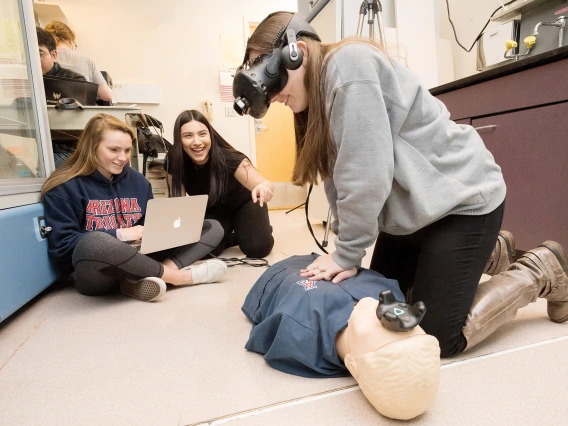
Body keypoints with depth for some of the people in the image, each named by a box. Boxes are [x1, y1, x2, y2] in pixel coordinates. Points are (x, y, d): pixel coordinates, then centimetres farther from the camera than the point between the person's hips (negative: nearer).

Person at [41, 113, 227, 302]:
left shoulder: (137, 180, 10)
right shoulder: (64, 188, -5)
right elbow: (62, 246, -11)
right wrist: (118, 234, -20)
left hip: (137, 262, 6)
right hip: (94, 274, -5)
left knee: (212, 227, -2)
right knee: (94, 242, -42)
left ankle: (145, 279, -25)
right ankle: (175, 275, -20)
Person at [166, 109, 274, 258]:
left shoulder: (228, 158, -33)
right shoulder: (174, 162, -23)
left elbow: (265, 184, -43)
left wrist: (264, 188, -68)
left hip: (243, 204, -3)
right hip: (211, 212, 3)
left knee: (257, 248, -21)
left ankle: (242, 231, 15)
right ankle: (232, 236, 13)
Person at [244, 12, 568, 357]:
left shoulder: (348, 63, -20)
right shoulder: (318, 94, 7)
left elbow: (367, 175, -27)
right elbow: (340, 180, 1)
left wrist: (346, 256, -17)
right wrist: (343, 249, -8)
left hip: (461, 198, -8)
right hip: (408, 210, 9)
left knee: (436, 337, -7)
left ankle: (540, 270, 16)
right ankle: (485, 253, 29)